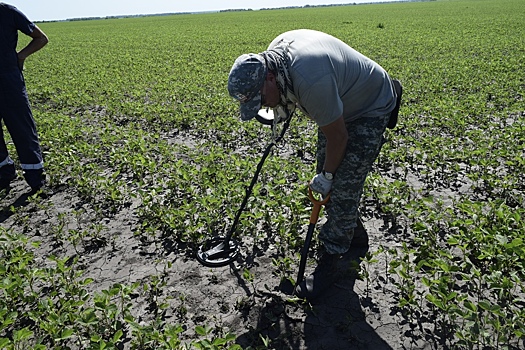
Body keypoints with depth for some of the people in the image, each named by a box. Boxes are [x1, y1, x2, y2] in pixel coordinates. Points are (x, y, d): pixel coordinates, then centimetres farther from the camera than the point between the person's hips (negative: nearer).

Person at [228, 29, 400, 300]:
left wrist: (327, 176, -14)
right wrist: (283, 107, 16)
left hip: (370, 108, -9)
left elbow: (337, 137, -27)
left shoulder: (312, 82, -40)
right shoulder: (273, 53, -13)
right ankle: (350, 230, 34)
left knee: (343, 187, -11)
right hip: (339, 101, 9)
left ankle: (332, 260, 3)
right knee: (327, 171, 13)